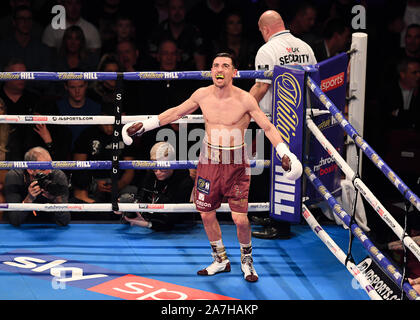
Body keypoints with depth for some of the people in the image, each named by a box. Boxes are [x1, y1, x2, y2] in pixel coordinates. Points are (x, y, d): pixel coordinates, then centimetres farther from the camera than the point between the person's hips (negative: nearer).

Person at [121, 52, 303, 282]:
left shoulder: (245, 100, -13)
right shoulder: (202, 95, -4)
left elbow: (268, 128, -7)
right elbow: (176, 112, 11)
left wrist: (284, 154, -18)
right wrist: (144, 126, 14)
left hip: (236, 165, -3)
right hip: (209, 162, 4)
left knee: (240, 219, -7)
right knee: (206, 214, 9)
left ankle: (247, 261, 19)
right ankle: (220, 260, 30)